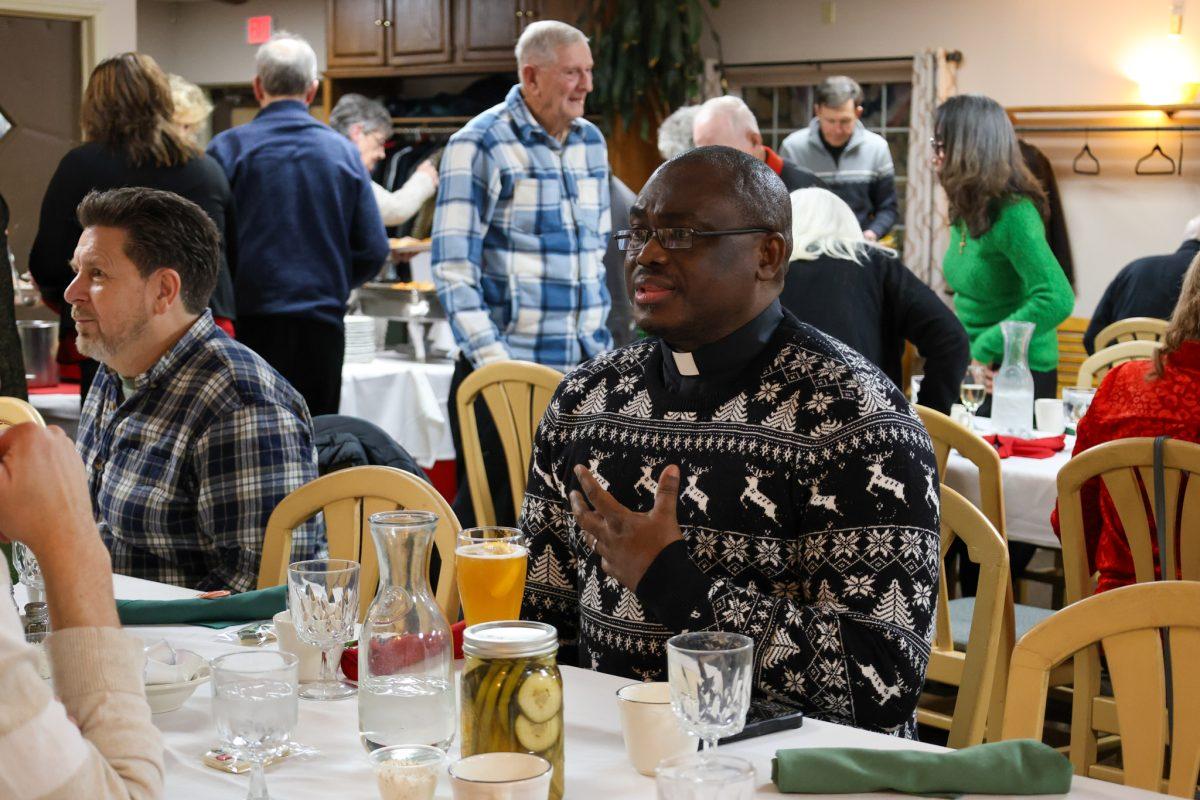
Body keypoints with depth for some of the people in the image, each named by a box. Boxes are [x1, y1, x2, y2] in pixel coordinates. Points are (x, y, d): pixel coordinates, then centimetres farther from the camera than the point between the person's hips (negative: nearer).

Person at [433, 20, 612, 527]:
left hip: (583, 369, 6)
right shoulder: (479, 146, -8)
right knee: (492, 512, 1)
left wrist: (601, 345, 14)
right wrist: (491, 360, -19)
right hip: (505, 371, -6)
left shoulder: (591, 143, 12)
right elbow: (453, 269, -12)